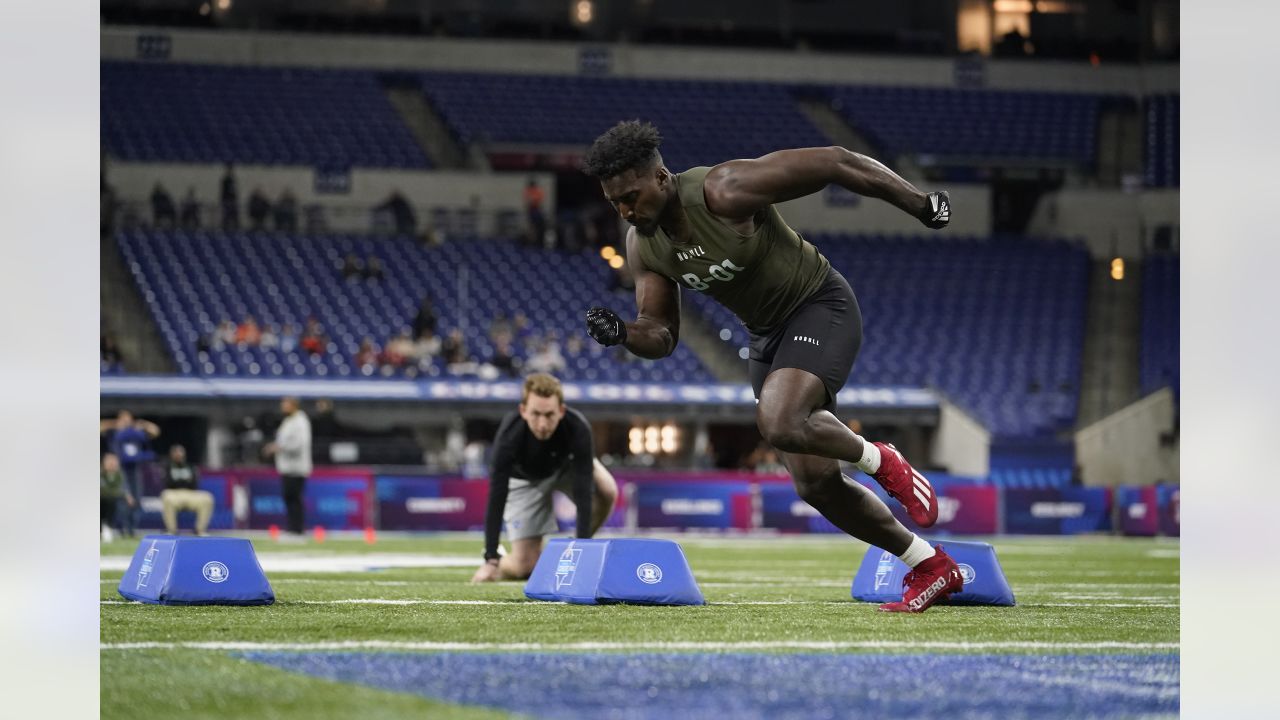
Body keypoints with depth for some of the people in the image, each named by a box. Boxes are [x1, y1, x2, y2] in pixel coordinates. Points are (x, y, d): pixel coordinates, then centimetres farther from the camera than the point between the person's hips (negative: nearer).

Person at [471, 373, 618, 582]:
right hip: (524, 478, -2)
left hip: (566, 464, 2)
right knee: (524, 567, -13)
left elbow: (583, 493, -39)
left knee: (606, 491, -30)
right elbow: (496, 498, -36)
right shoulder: (509, 436, -39)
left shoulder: (578, 428, -38)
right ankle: (495, 566, 23)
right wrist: (491, 560, -40)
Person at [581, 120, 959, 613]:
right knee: (815, 484, 4)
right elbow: (662, 336, 2)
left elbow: (838, 164, -23)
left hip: (819, 309, -8)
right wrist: (622, 333, -22)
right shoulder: (643, 248, -6)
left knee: (779, 424, -33)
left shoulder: (726, 192, -28)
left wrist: (921, 205, -15)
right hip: (766, 334, 8)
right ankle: (930, 567, 20)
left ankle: (879, 461, -3)